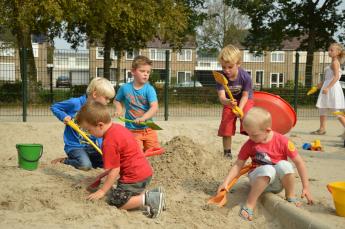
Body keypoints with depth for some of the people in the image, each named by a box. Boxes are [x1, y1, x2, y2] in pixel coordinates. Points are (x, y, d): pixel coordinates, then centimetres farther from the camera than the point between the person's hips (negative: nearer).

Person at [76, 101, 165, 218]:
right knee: (121, 193, 22)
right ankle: (153, 194, 9)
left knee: (115, 201, -4)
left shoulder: (109, 142, -22)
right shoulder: (118, 127, 7)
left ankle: (147, 199, -14)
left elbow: (115, 170, -18)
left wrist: (102, 191, -7)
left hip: (134, 177, -10)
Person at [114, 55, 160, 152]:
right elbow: (117, 100, 18)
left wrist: (143, 118, -38)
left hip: (148, 128, 0)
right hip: (132, 129, 0)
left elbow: (154, 107, -22)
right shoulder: (125, 88, -2)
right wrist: (119, 109, -2)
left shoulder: (149, 89, -9)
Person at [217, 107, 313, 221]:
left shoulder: (282, 141, -11)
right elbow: (238, 165, 1)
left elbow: (299, 162, -8)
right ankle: (249, 205, -28)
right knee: (267, 169, -36)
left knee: (284, 165, -33)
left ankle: (291, 197, -7)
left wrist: (306, 187, -8)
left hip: (278, 182, 0)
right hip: (258, 180, 0)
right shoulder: (249, 145, -5)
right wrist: (226, 182, -12)